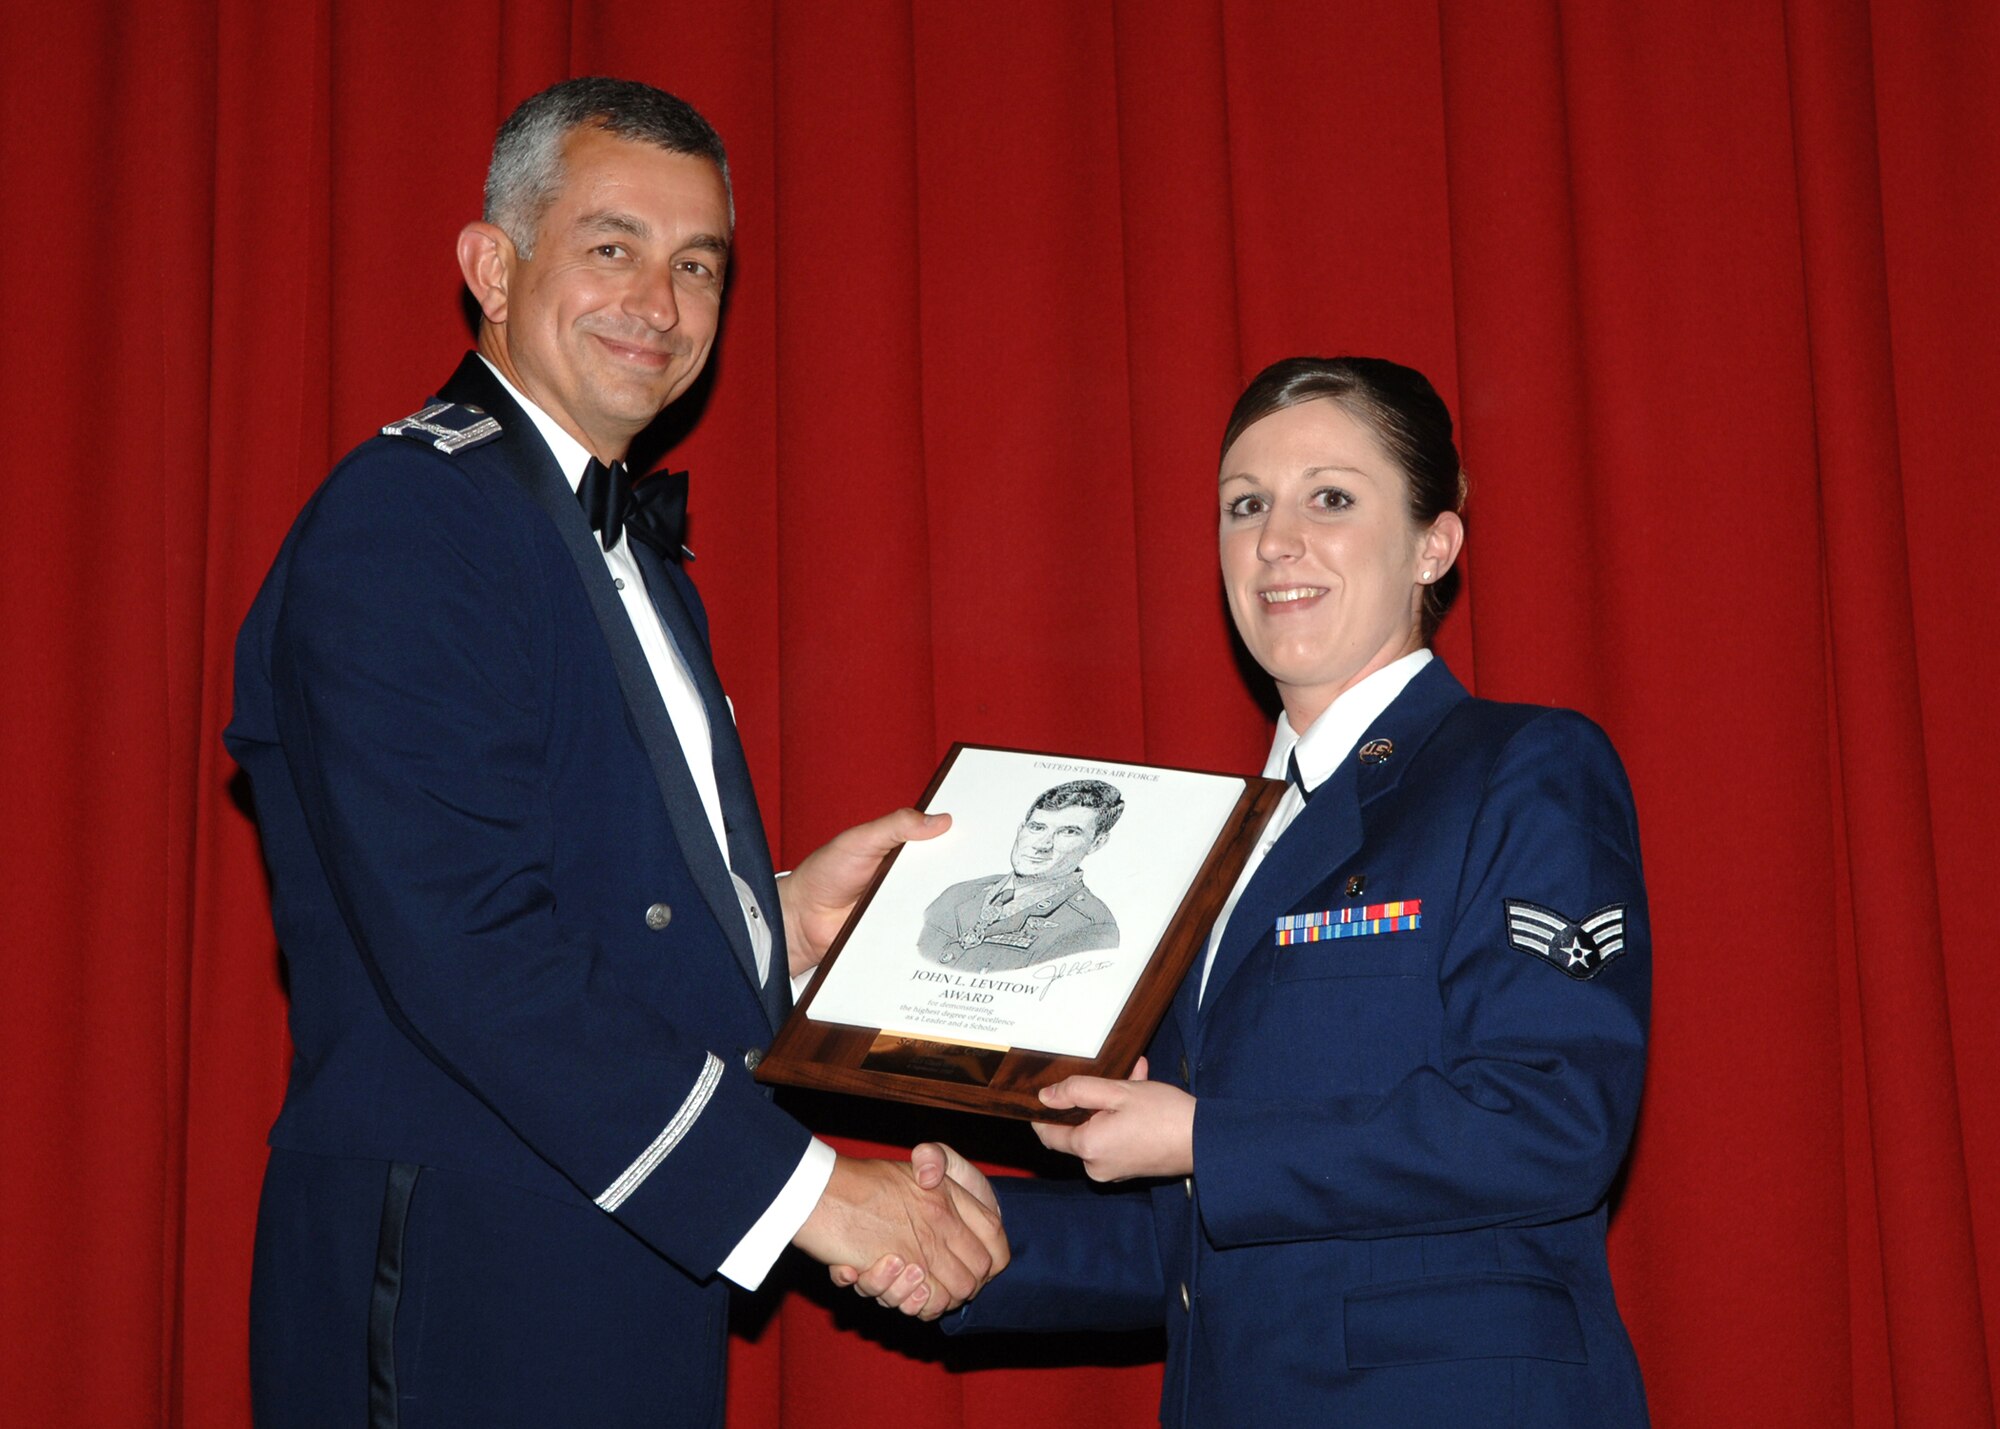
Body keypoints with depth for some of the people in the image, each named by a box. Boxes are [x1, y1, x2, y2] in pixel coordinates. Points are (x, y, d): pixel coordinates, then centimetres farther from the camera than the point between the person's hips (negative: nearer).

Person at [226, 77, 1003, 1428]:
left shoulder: (635, 546, 15)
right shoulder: (403, 519, -14)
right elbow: (463, 948, -23)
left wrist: (781, 913, 3)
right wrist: (801, 1182, -23)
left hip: (643, 1291, 9)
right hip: (463, 1307, -8)